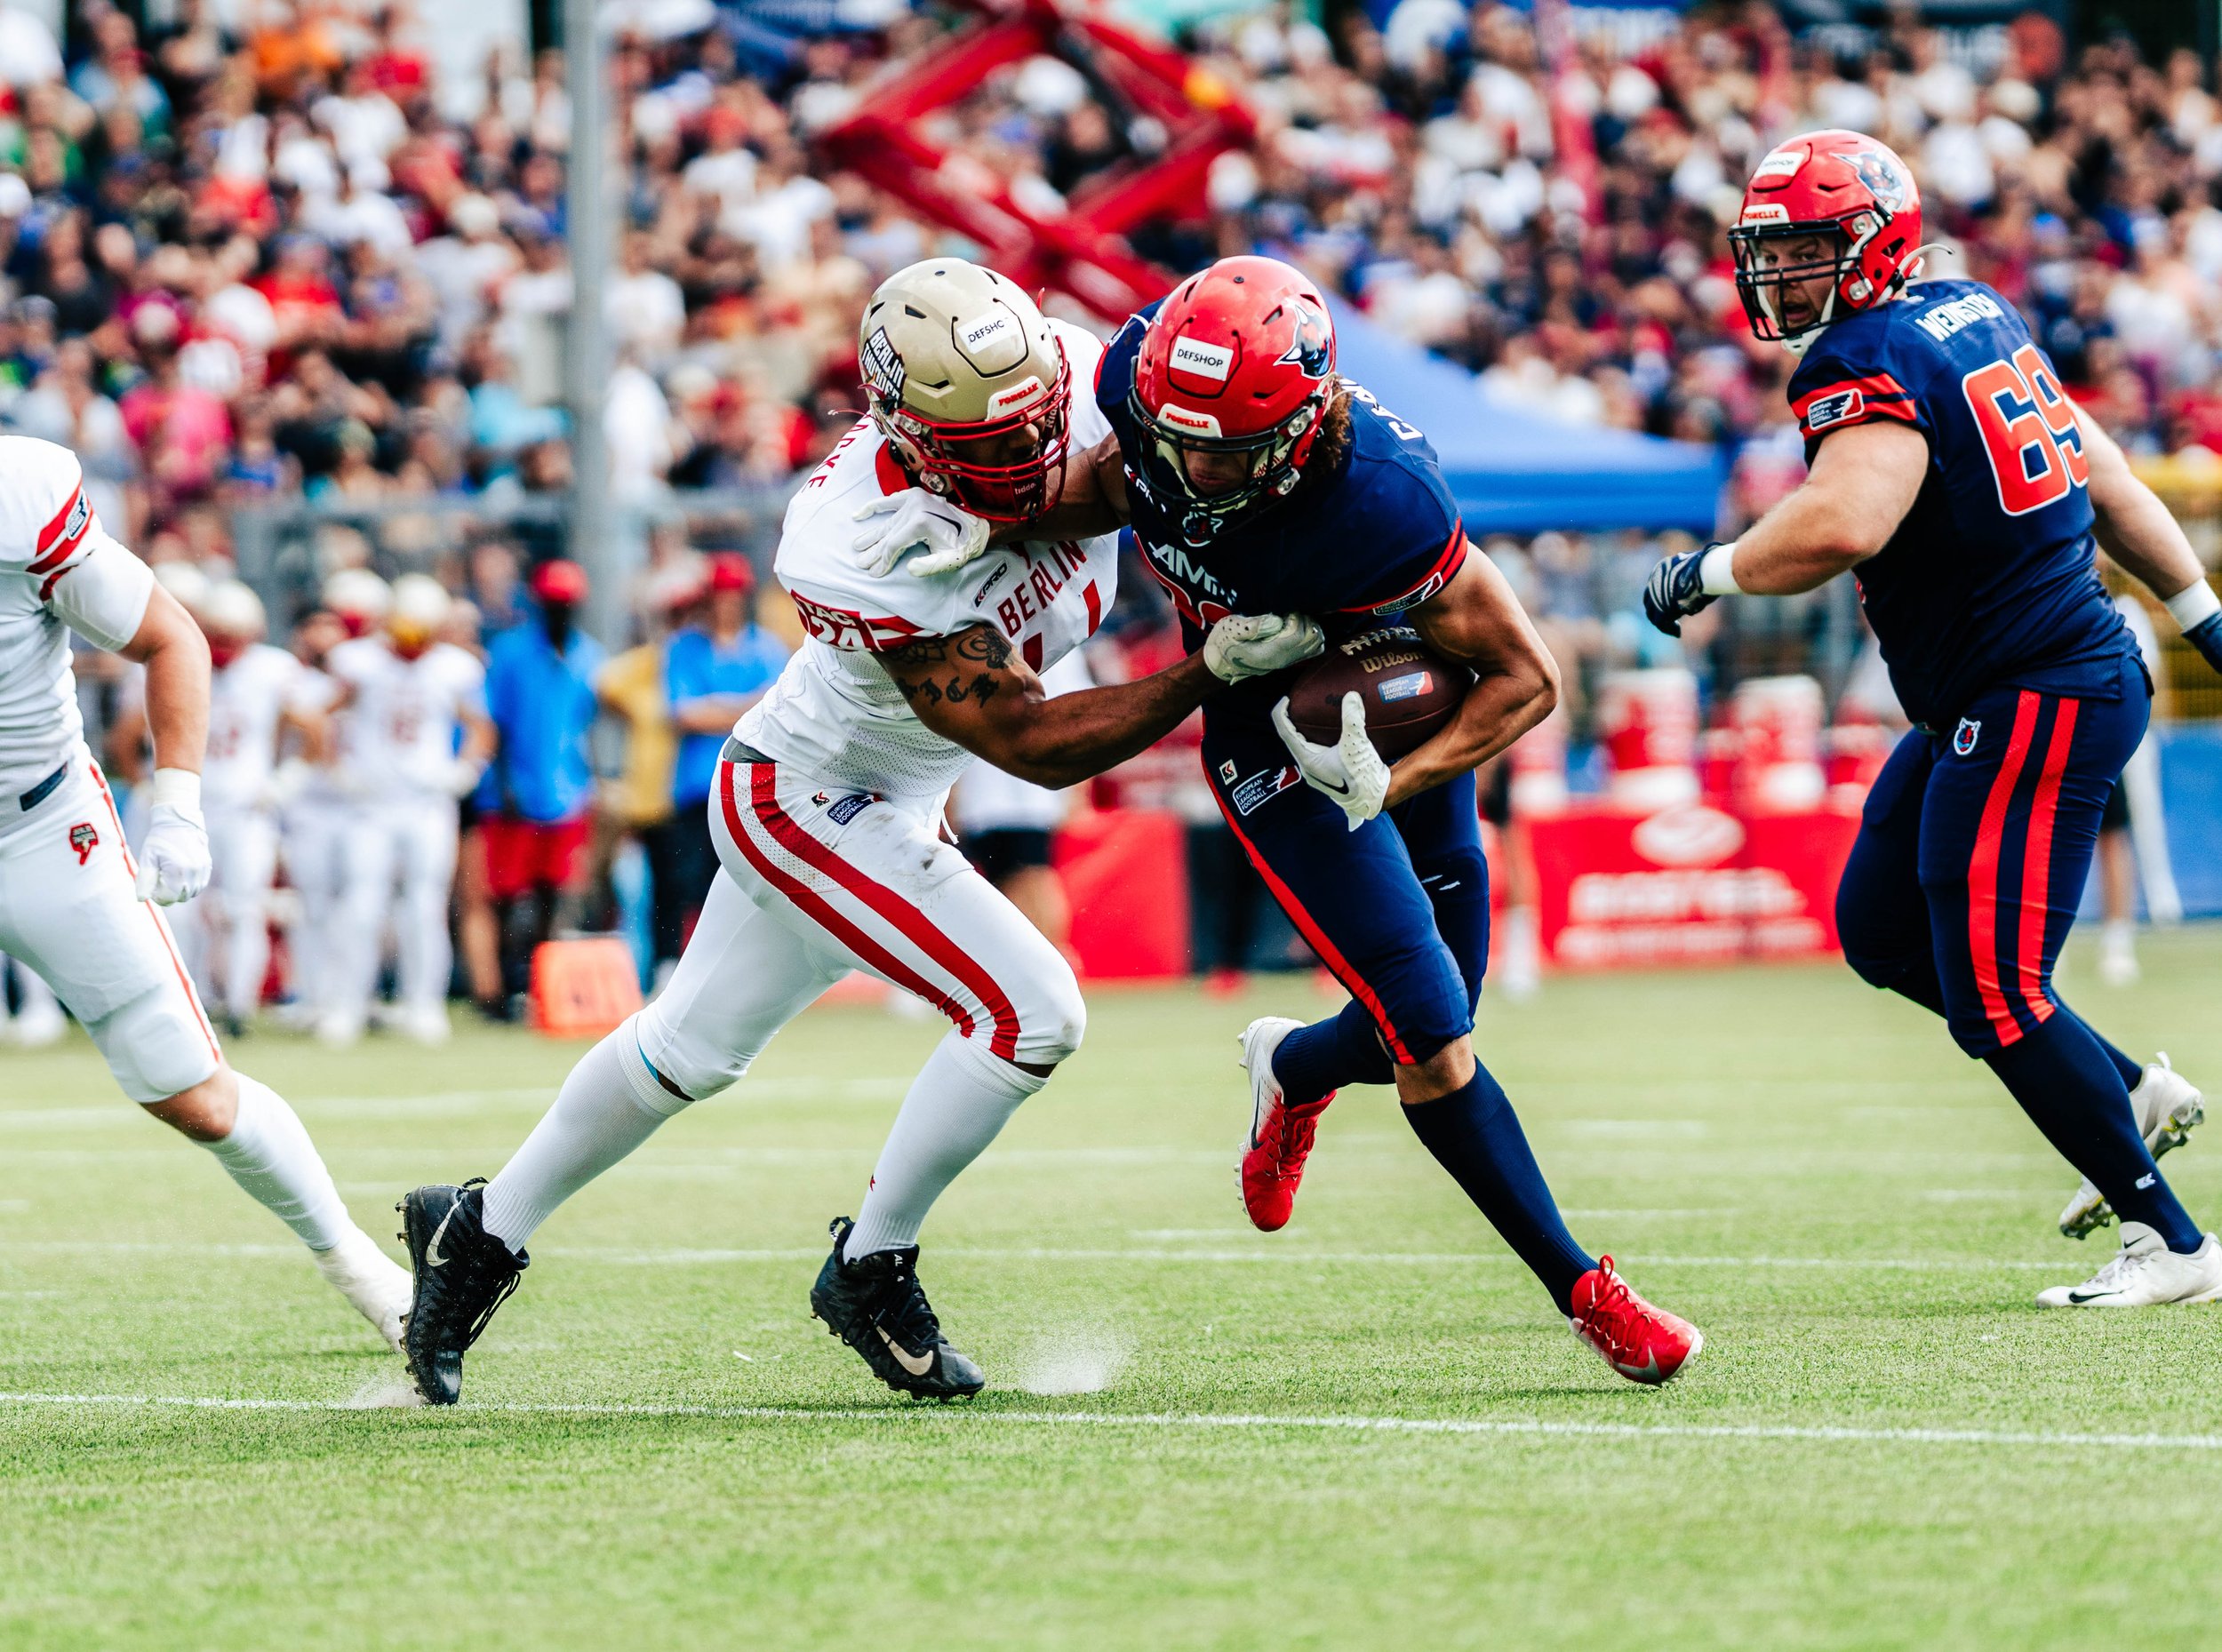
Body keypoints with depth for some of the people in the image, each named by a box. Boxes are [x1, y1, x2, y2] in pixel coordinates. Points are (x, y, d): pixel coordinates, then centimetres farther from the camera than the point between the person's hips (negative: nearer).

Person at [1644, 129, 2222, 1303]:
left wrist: (1707, 574, -18)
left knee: (1994, 996, -7)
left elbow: (1843, 524, -35)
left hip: (2035, 703, -10)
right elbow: (2104, 478, 18)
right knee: (1882, 929, 19)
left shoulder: (1872, 366, -16)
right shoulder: (1973, 321, 12)